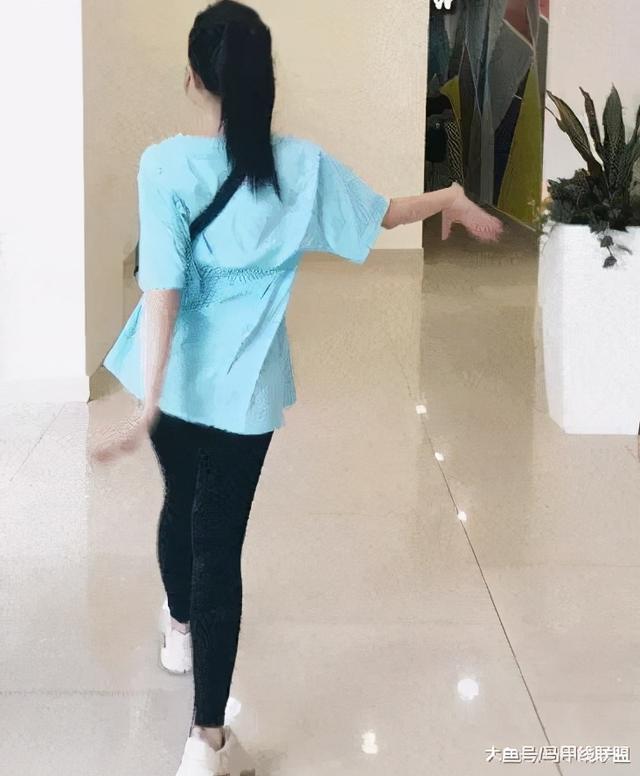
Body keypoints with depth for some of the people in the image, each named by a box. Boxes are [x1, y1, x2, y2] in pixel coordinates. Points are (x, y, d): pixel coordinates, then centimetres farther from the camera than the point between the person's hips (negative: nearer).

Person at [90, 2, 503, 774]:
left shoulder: (165, 164, -16)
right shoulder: (302, 166, -11)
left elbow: (162, 290, -22)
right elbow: (381, 214, 6)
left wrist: (146, 405, -22)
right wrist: (453, 199, 25)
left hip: (175, 376, 1)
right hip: (244, 386, -1)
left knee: (181, 502, 26)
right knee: (220, 540, 1)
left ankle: (180, 630, 53)